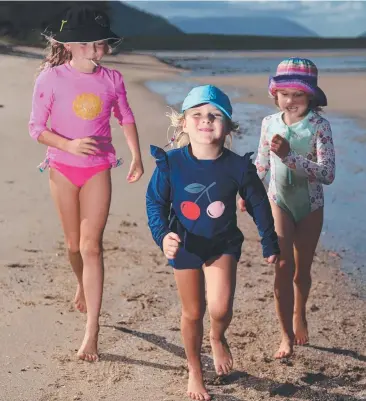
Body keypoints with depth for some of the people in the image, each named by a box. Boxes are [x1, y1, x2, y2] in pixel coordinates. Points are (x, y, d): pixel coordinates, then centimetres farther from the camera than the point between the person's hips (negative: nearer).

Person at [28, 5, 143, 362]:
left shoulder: (111, 79, -4)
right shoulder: (51, 79, -11)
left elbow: (126, 118, 11)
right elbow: (37, 128, -9)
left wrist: (137, 158, 9)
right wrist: (70, 145, -25)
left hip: (98, 170, 0)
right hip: (63, 169, 0)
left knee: (91, 245, -7)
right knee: (74, 243, 13)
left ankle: (92, 329, -5)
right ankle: (83, 285, 47)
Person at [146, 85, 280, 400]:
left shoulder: (238, 167, -20)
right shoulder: (170, 164, -21)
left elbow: (259, 204, -3)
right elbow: (155, 202, -8)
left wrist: (270, 243, 8)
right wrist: (162, 234, -26)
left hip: (223, 244, 0)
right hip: (185, 246, 1)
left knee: (220, 308, -17)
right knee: (192, 313, 11)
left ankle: (218, 339, 21)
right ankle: (195, 372, 36)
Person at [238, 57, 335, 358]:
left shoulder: (319, 126, -15)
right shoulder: (270, 123, -5)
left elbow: (328, 174, -24)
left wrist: (289, 155, -32)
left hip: (311, 206, -1)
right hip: (279, 202, 1)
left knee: (302, 269, 13)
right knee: (284, 266, -10)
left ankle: (299, 315, 42)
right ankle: (287, 335, 0)